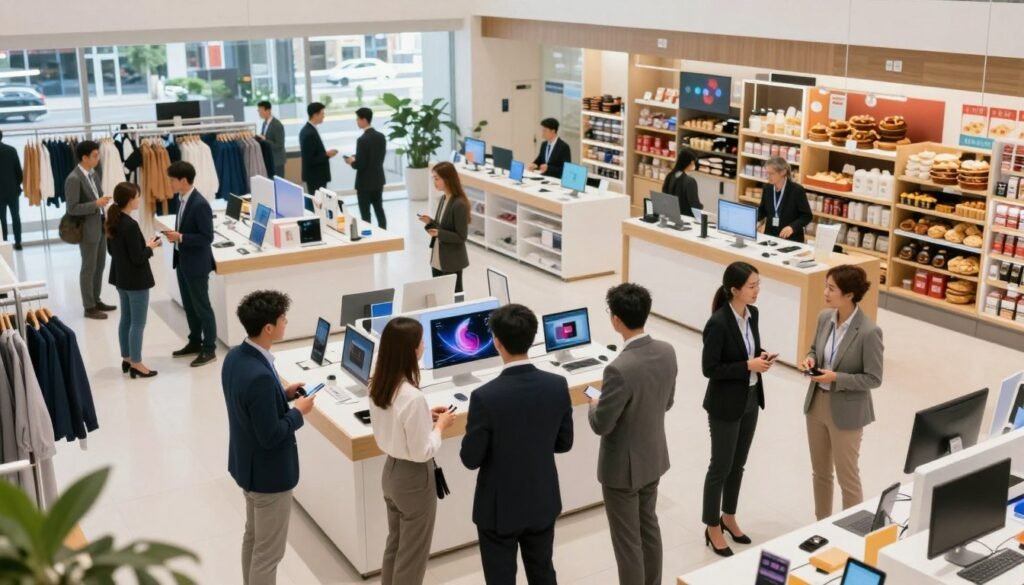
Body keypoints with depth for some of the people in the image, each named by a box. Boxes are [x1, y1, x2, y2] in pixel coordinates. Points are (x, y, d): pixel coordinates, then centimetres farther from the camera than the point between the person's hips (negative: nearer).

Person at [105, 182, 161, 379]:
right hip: (136, 280, -9)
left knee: (126, 319, 19)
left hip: (121, 277, 9)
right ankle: (136, 364, 9)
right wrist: (150, 247, -6)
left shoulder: (113, 222, 3)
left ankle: (126, 358, 29)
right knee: (138, 323, 1)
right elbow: (138, 258, -24)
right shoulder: (131, 225, -24)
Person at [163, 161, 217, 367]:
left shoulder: (200, 204, -22)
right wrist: (175, 235, -2)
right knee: (189, 305, 18)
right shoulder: (183, 199, 6)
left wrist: (180, 237, -24)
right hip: (183, 260, 9)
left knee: (202, 306, 1)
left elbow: (207, 237, -22)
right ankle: (195, 342, 31)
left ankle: (209, 349, 11)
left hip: (196, 263, -9)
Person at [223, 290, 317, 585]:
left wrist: (283, 394, 3)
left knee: (253, 538, 26)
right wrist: (298, 411, -14)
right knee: (268, 552, 7)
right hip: (268, 472, -10)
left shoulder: (235, 356, -4)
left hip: (247, 464, 10)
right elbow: (271, 436, -27)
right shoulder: (260, 376, -33)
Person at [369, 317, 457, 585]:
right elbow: (422, 452, -23)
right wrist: (440, 425, -8)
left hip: (391, 470, 8)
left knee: (395, 544, 24)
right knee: (412, 553, 11)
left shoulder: (378, 386, -5)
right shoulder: (412, 397, -30)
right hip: (414, 477, -8)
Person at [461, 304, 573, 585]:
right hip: (543, 502, 4)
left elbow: (471, 459, -15)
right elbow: (563, 443, 0)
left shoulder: (486, 396, -25)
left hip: (499, 508, -4)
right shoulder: (557, 386, -12)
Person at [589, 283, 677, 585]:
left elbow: (601, 425, -22)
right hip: (654, 457, 8)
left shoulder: (620, 369, -32)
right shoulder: (667, 352, -8)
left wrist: (595, 405, -2)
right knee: (648, 525, 25)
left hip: (623, 465, -8)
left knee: (627, 540, 9)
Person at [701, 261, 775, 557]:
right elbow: (709, 369, -21)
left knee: (738, 464, 20)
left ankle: (729, 517, 37)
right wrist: (748, 366, -24)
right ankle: (713, 529, 22)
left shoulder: (752, 313, 0)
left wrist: (761, 357, -7)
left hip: (750, 400, 8)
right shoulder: (718, 323, -24)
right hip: (725, 405, -7)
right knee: (721, 467, 6)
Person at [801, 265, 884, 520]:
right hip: (817, 404, 7)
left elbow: (874, 379, -17)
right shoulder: (825, 317, -3)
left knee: (847, 477, 8)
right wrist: (810, 359, -9)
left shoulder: (869, 331, -22)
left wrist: (837, 378, -26)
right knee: (820, 472, 20)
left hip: (847, 412, -7)